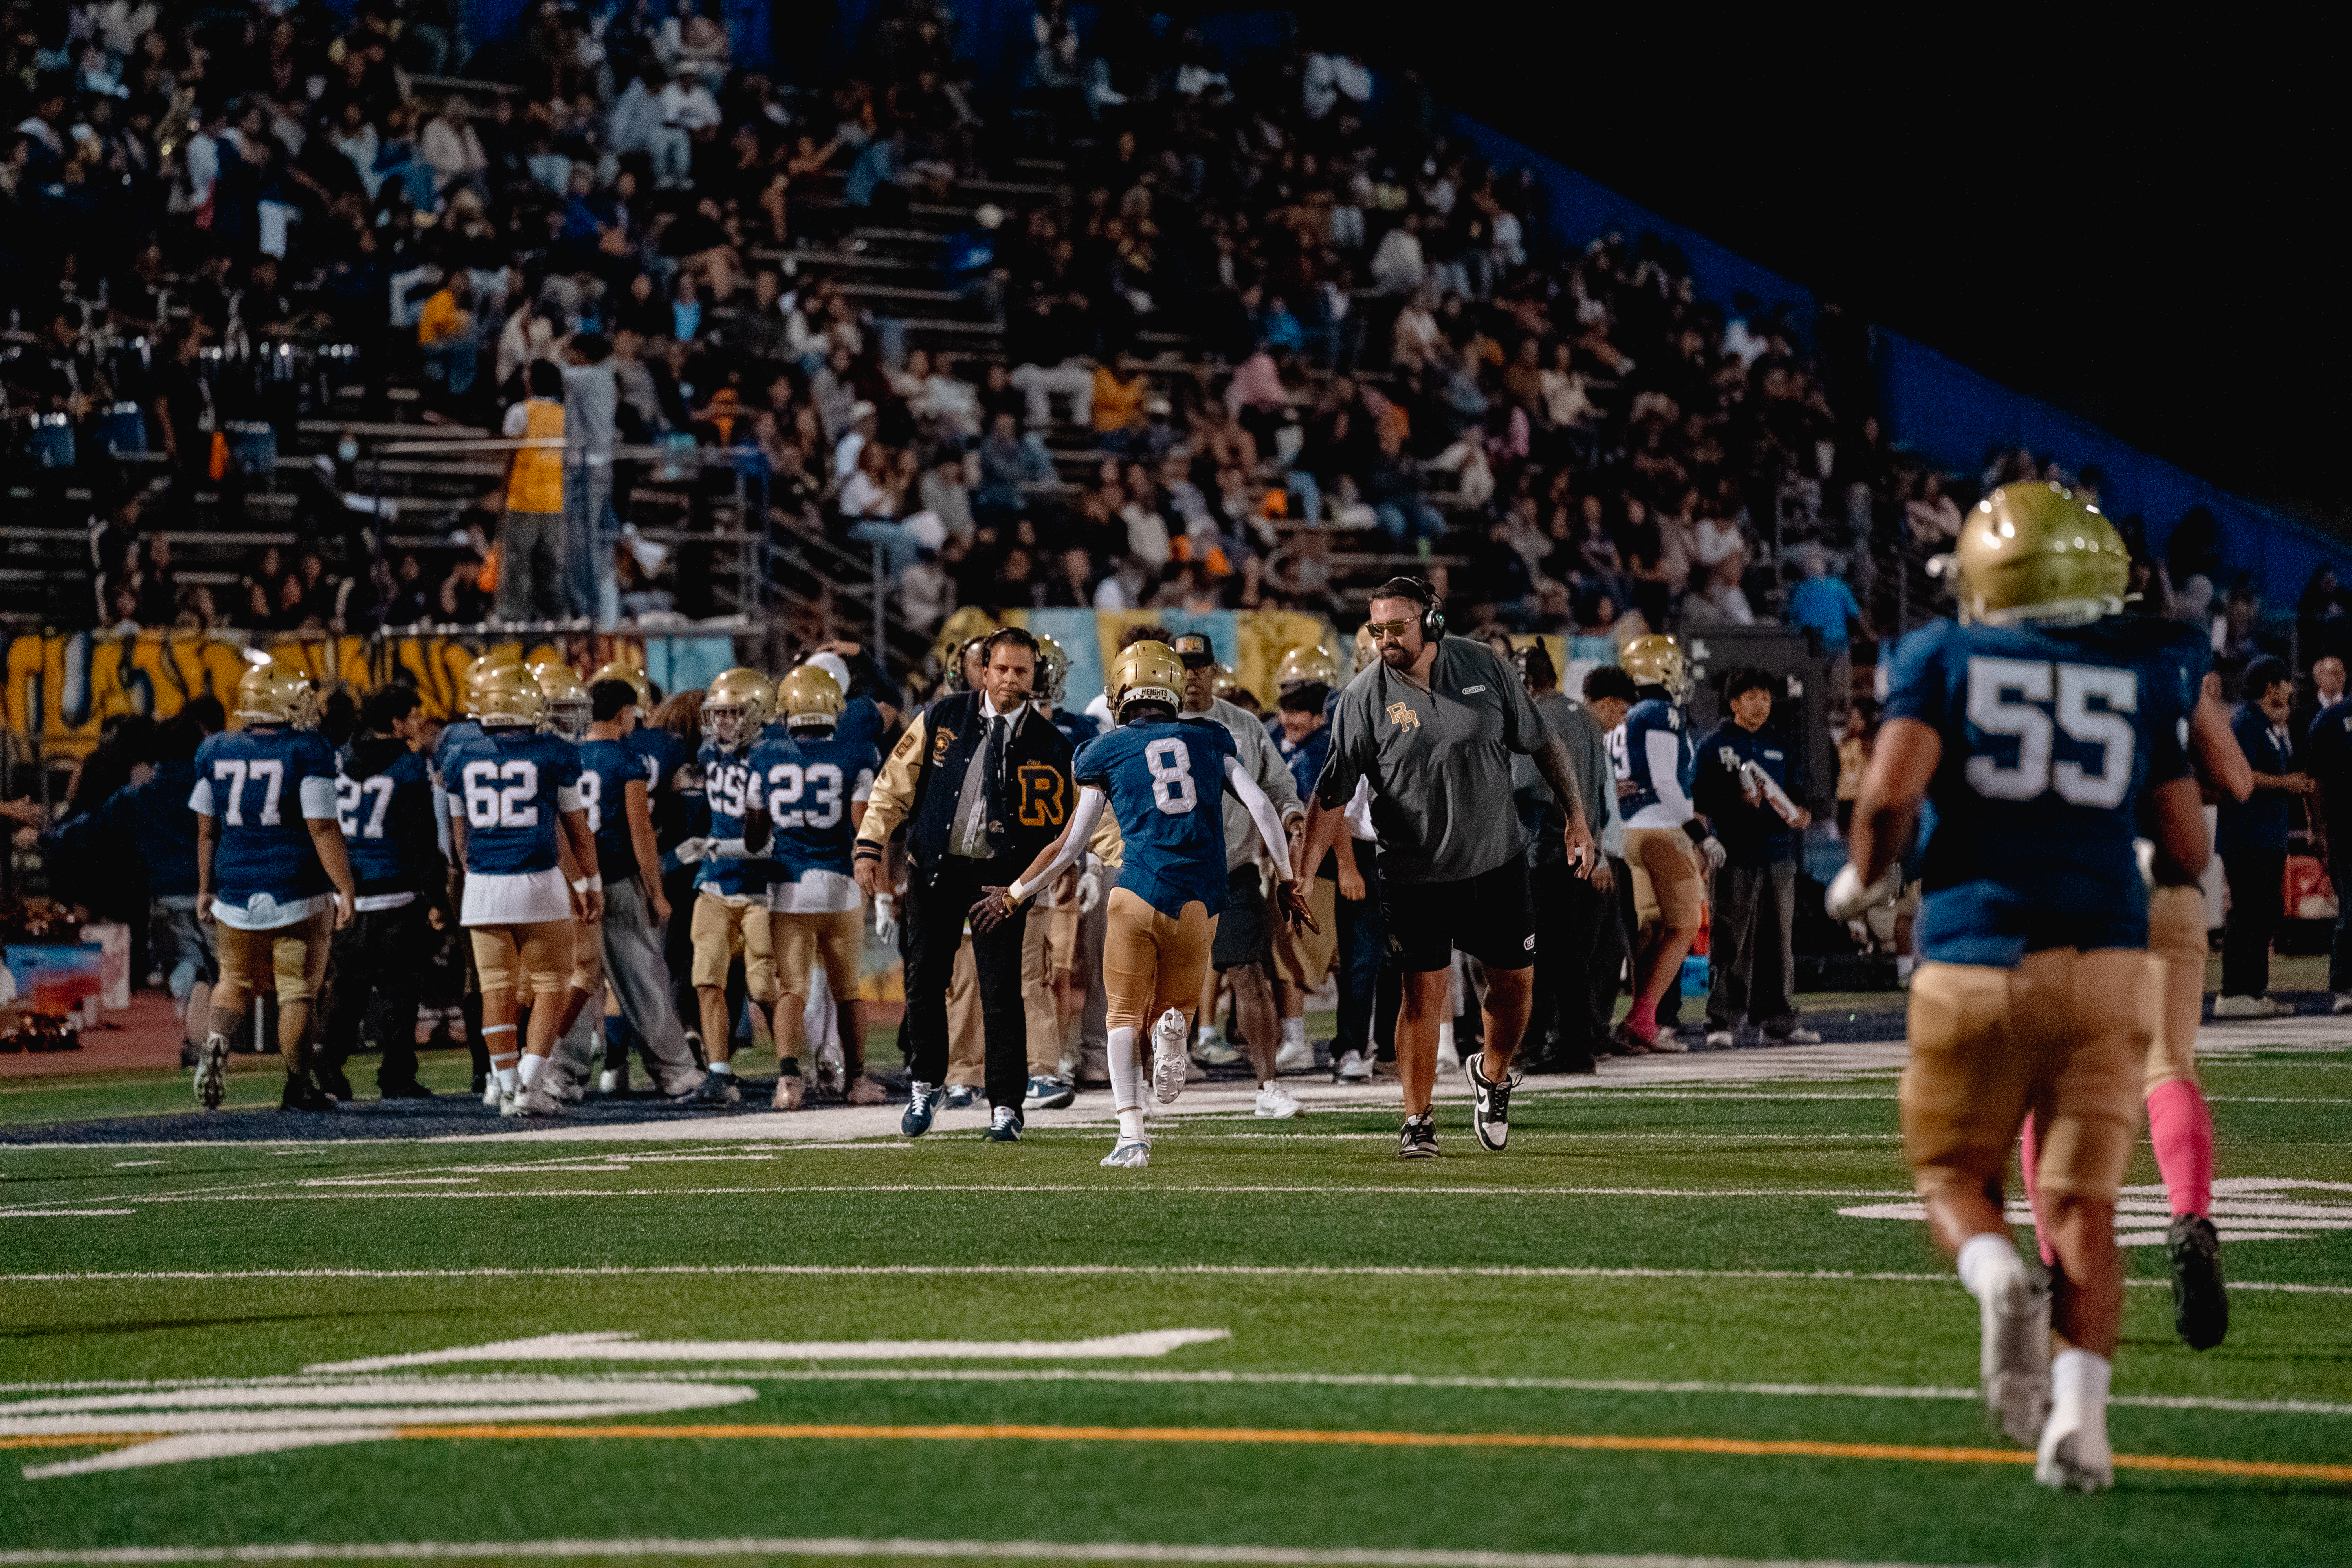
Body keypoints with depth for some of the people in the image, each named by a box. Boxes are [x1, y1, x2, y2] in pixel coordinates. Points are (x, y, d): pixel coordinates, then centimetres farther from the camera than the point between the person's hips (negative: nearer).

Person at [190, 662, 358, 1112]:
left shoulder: (216, 752, 4)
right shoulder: (306, 751, -10)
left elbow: (207, 830, 12)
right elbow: (322, 827, -14)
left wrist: (206, 888, 22)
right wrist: (345, 890, -11)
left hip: (236, 889, 4)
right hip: (297, 893, -4)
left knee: (236, 978, 19)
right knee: (297, 990, 5)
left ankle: (218, 1039, -9)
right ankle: (298, 1087, 8)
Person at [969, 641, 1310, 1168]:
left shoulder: (1106, 753, 8)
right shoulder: (1210, 739, 15)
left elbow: (1069, 848, 10)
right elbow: (1261, 807, 7)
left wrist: (1013, 896, 23)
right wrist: (1287, 882, 16)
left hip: (1142, 890, -2)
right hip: (1203, 900, 2)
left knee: (1125, 1016, 9)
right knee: (1171, 1007, 19)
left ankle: (1132, 1137, -10)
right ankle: (1171, 1026, -20)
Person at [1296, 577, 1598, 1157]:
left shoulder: (1483, 667, -5)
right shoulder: (1365, 697, -10)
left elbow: (1542, 744, 5)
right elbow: (1332, 795, -8)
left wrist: (1576, 818, 1)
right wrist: (1302, 876, -13)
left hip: (1496, 863, 2)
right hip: (1414, 873, -2)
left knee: (1514, 983, 8)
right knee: (1424, 993, -5)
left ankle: (1491, 1076, 35)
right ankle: (1417, 1121, 5)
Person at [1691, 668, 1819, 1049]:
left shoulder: (1780, 745, 18)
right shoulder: (1714, 746, 4)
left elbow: (1794, 792, 21)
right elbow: (1699, 798, -3)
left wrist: (1801, 814, 0)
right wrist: (1738, 800, -18)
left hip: (1778, 854, 4)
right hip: (1733, 856, -4)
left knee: (1778, 941, 5)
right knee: (1730, 944, -7)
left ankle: (1778, 1021, 9)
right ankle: (1723, 1022, -5)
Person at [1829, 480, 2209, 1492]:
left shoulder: (1945, 656, 4)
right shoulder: (2144, 672, 10)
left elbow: (1892, 791, -11)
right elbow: (2187, 850, 10)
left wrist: (1863, 880, 8)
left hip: (1975, 960, -1)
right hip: (2103, 958, 1)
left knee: (1954, 1176, 14)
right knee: (2082, 1200, 4)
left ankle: (1999, 1279, -19)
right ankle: (2079, 1408, -14)